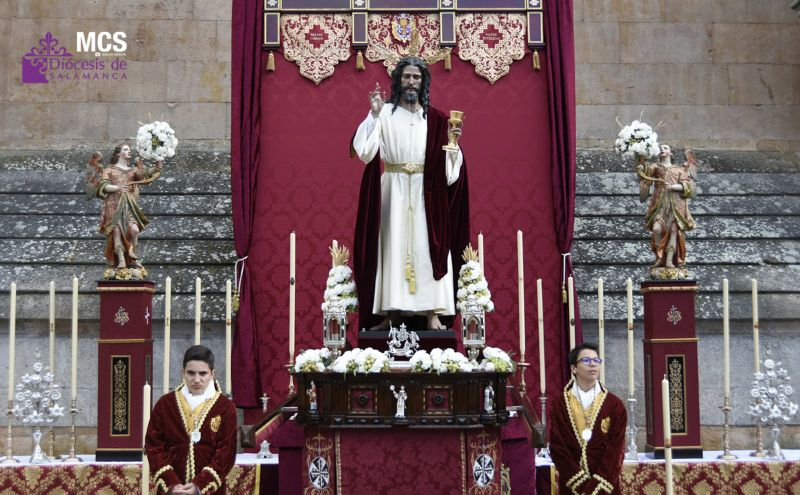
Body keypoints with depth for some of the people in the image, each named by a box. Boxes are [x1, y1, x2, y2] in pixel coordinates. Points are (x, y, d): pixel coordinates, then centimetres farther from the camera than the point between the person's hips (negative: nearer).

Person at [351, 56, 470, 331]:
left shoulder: (434, 118, 8)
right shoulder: (384, 113, 2)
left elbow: (445, 164, 7)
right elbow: (365, 151, -10)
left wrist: (451, 141, -11)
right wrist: (374, 115, -15)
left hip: (426, 193, 1)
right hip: (393, 192, -1)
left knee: (426, 246, -3)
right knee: (393, 246, -2)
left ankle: (432, 312, -3)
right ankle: (391, 312, 1)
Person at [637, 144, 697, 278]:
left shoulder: (679, 169, 21)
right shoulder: (656, 166, 20)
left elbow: (686, 186, 8)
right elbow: (644, 169, 1)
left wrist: (673, 187, -7)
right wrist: (641, 161, -13)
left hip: (676, 203, 1)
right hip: (660, 202, -1)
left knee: (674, 230, -14)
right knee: (657, 228, -20)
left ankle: (669, 261, -14)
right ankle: (660, 257, -5)